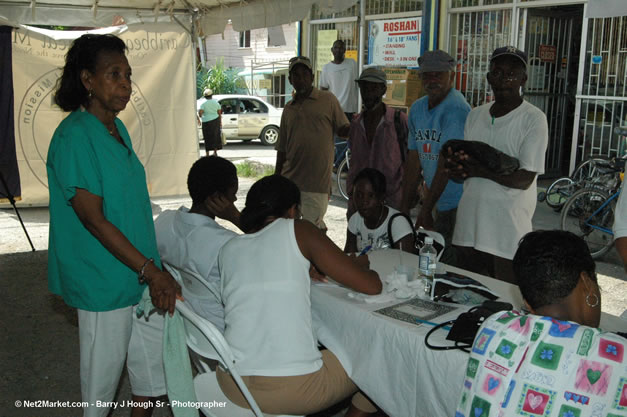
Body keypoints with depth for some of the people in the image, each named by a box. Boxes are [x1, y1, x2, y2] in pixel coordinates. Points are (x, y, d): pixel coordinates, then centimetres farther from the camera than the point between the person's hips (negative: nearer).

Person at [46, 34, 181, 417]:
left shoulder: (118, 129, 8)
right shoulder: (74, 137, -18)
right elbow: (93, 219, -21)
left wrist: (154, 267, 16)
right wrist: (150, 270, -22)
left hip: (140, 271, 8)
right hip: (104, 280, -8)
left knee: (154, 368, 16)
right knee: (104, 374, 10)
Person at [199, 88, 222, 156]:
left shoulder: (203, 104, -9)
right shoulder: (216, 102, 2)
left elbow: (200, 113, -18)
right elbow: (219, 113, 2)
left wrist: (201, 116, 4)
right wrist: (220, 123, 9)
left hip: (207, 122, -3)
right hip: (216, 121, 3)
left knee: (207, 138, 4)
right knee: (215, 136, 16)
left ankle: (207, 153, 4)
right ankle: (215, 152, 18)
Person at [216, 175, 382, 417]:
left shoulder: (228, 249, 9)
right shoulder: (297, 230, -2)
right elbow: (372, 286, 0)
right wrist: (362, 267, 20)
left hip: (233, 385, 6)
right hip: (293, 390, -6)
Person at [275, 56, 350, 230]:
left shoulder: (327, 100, 3)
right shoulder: (289, 108, 15)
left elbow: (343, 130, 2)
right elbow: (282, 147, 18)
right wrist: (276, 177, 16)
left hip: (317, 180, -5)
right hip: (290, 178, 5)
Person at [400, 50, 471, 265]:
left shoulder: (456, 108, -16)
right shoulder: (417, 108, 10)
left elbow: (446, 163, -21)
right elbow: (414, 161, 12)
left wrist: (426, 209, -19)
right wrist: (405, 208, 10)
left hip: (459, 205, -8)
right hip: (441, 203, 8)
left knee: (450, 263, -7)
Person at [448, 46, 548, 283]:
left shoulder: (534, 119, -6)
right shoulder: (475, 115, 12)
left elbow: (524, 179, -13)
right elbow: (461, 170, 12)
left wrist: (478, 170, -20)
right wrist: (457, 168, -11)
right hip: (468, 228, 5)